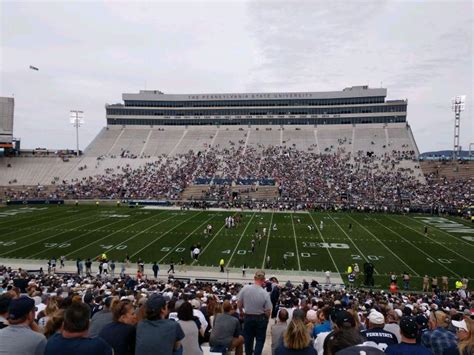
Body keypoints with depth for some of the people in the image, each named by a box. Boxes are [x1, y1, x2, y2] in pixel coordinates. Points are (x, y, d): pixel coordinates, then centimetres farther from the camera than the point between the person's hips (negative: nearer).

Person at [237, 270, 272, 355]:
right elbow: (268, 312, -16)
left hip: (247, 317, 3)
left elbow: (239, 303, -6)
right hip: (261, 318, -3)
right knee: (260, 339, 15)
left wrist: (241, 312, 14)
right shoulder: (265, 294, -24)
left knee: (248, 338, 22)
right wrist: (266, 319, 6)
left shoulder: (245, 288, -18)